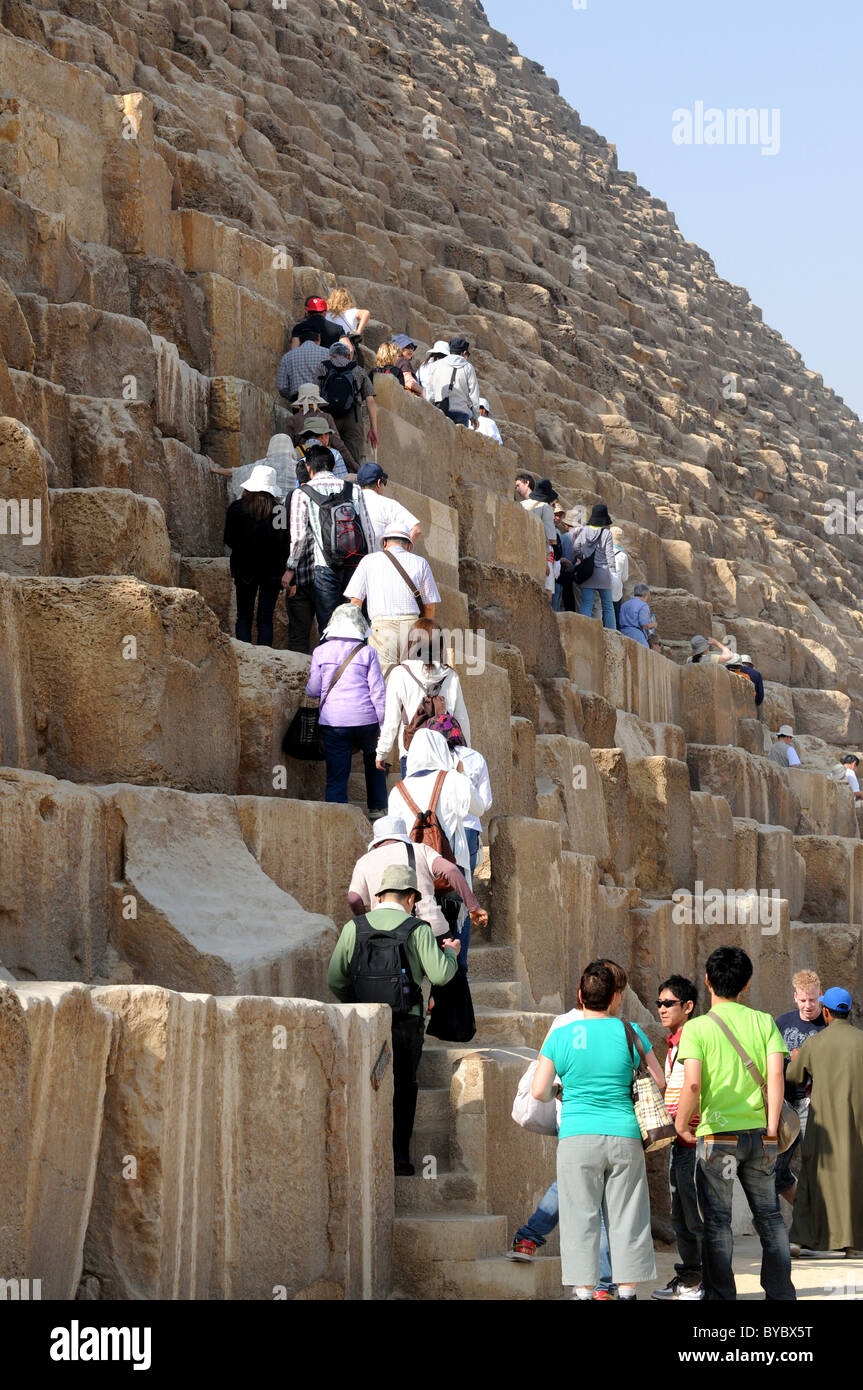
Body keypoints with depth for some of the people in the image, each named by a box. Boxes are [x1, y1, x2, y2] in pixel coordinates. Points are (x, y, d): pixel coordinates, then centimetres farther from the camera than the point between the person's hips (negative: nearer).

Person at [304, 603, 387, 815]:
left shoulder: (321, 651, 2)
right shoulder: (367, 652, 0)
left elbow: (313, 690, 6)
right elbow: (378, 692, -2)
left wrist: (308, 689, 30)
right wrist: (384, 724, 5)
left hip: (333, 722, 0)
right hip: (365, 720, 0)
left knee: (336, 775, 3)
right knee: (374, 762, 24)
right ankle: (378, 808, 26)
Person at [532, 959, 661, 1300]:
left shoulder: (560, 1036, -1)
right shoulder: (630, 1032, 0)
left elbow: (539, 1091, -1)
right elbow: (658, 1082, 7)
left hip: (577, 1139, -1)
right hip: (624, 1137, 1)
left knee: (580, 1218, 4)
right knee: (625, 1220, 8)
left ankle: (584, 1291, 3)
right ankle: (626, 1291, 11)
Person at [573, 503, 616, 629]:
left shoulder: (584, 531, -1)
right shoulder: (606, 533, -8)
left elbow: (575, 548, 0)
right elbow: (610, 554, -7)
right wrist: (612, 571, 0)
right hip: (603, 572, -2)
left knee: (586, 604, 2)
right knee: (608, 605, 8)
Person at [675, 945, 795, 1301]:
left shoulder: (697, 1027, -5)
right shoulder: (764, 1022, 4)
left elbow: (692, 1084, -15)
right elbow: (776, 1075, -5)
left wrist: (680, 1124, -1)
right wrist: (771, 1127, -2)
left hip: (717, 1134, -3)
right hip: (759, 1132, 3)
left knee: (717, 1221, 4)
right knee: (769, 1217, 13)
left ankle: (721, 1295, 5)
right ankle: (781, 1292, 16)